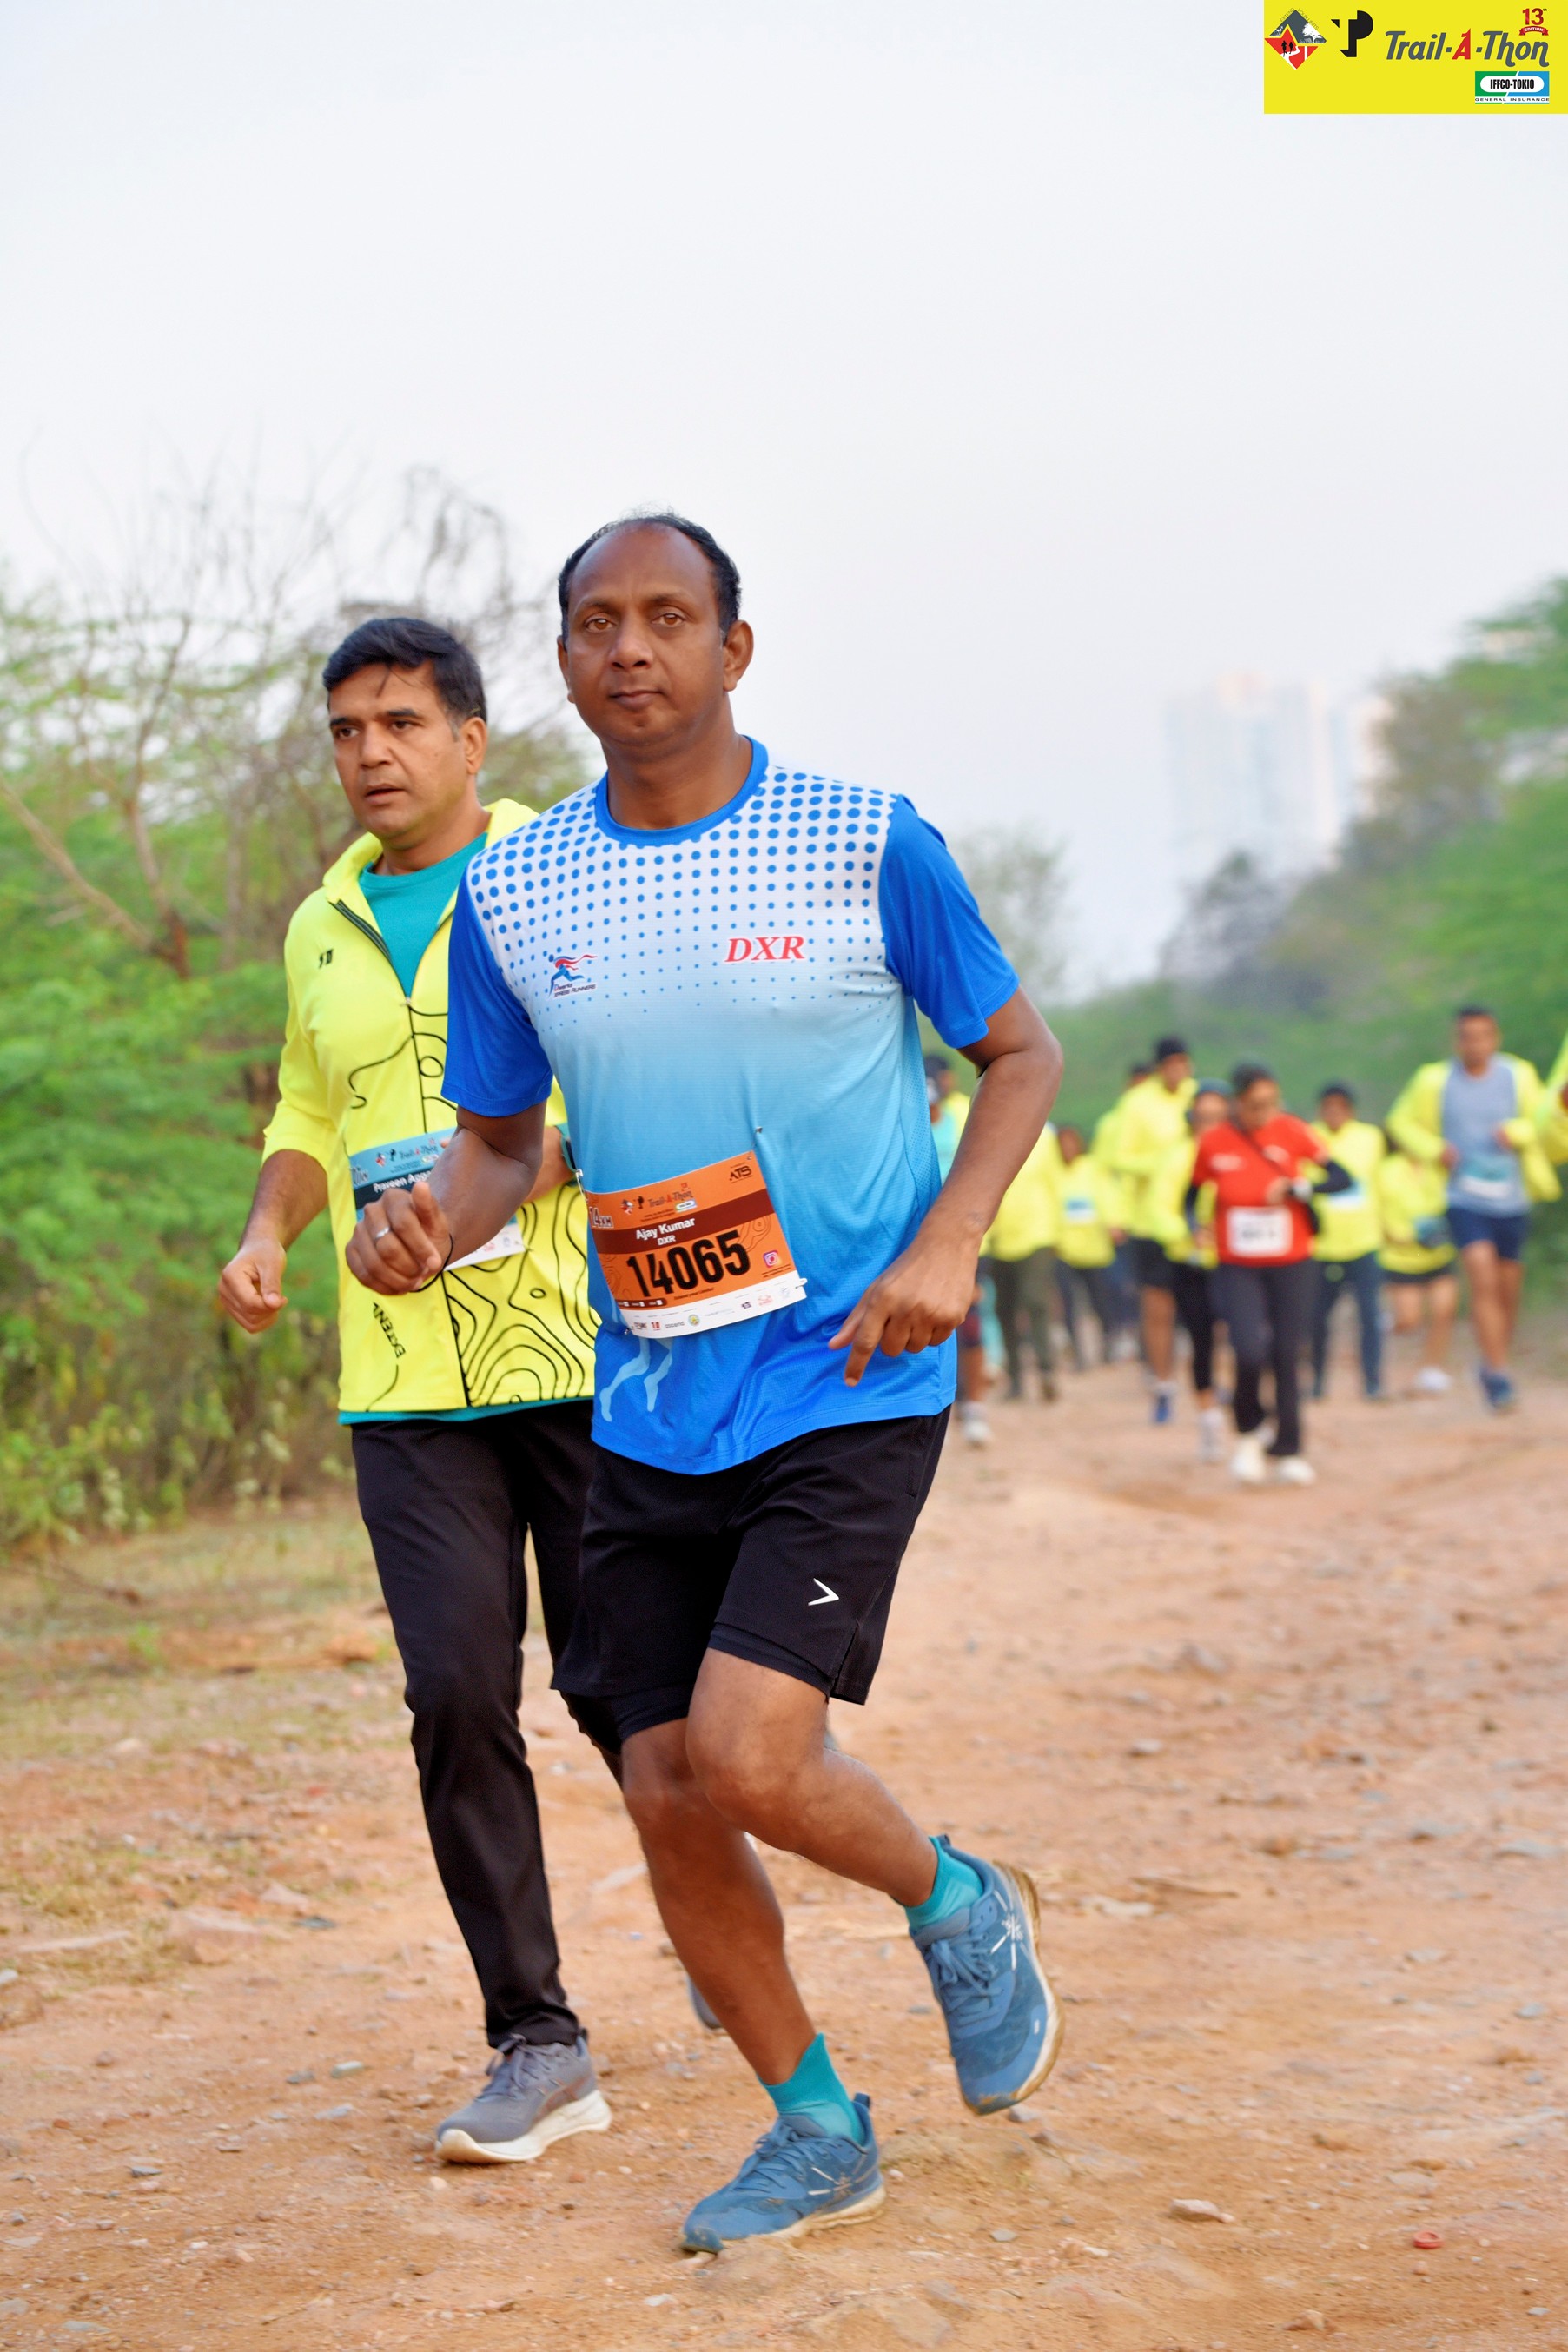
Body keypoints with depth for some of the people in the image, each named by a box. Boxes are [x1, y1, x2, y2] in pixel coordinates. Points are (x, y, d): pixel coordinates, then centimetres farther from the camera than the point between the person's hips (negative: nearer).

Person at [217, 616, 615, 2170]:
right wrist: (268, 1230, 7)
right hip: (405, 1383, 4)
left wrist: (515, 1171, -21)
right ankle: (536, 2046, 3)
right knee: (457, 1698, -5)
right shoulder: (321, 931, 16)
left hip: (580, 1347, -3)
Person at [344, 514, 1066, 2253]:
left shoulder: (867, 845, -6)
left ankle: (960, 1909, 15)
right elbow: (501, 1136, 15)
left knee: (744, 1759, -18)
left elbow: (1019, 1053, 5)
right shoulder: (509, 898, 4)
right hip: (650, 1410, 4)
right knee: (666, 1800, 4)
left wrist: (945, 1241, -12)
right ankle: (817, 2134, 26)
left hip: (851, 1383, -4)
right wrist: (431, 1222, -9)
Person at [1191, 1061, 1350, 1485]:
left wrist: (1297, 1188, -21)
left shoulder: (1292, 1132, -6)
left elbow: (1341, 1179, -6)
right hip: (1237, 1269, -1)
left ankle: (1288, 1451, 17)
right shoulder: (1211, 1144, -5)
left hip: (1291, 1266, 1)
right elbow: (1193, 1192, 11)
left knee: (1287, 1358, 2)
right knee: (1250, 1352, -17)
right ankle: (1247, 1435, 10)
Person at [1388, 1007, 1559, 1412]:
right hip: (1464, 1198, -3)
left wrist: (1517, 1131, -13)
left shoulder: (1518, 1075, 1)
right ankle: (1498, 1375, -16)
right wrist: (1434, 1150, -9)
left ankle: (1495, 1366, 32)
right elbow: (1402, 1122, 8)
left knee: (1508, 1287, 11)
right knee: (1483, 1279, -19)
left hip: (1511, 1199, 3)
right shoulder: (1434, 1080, -3)